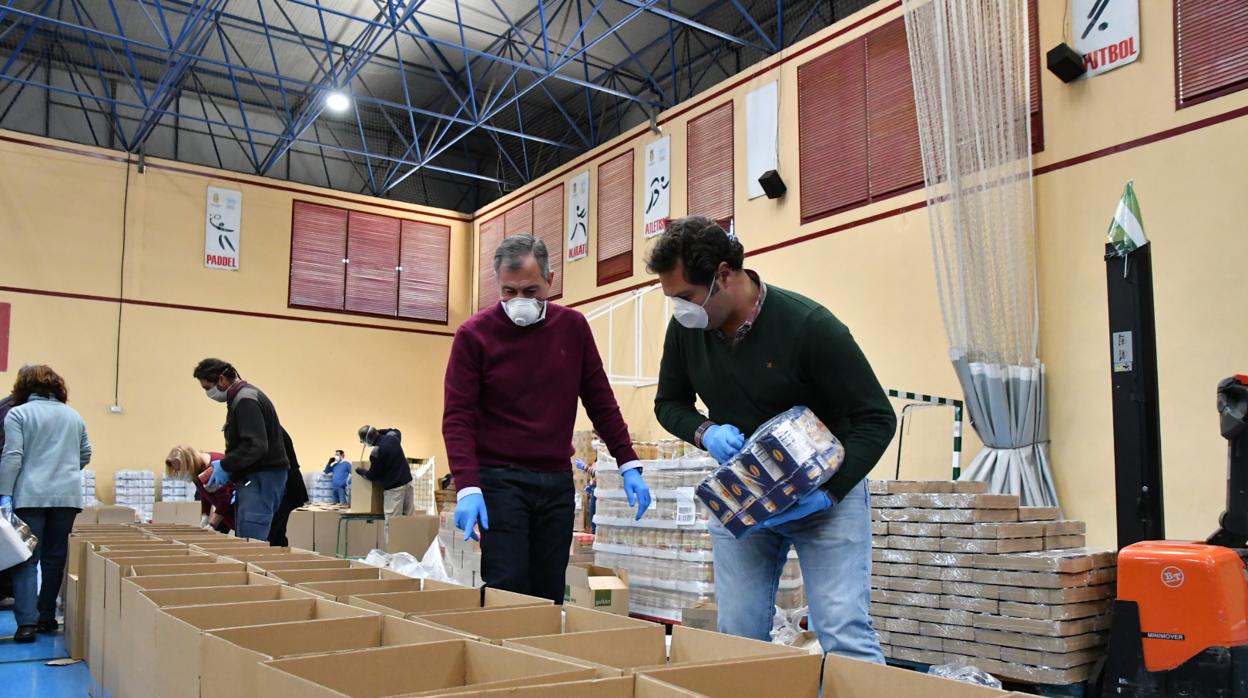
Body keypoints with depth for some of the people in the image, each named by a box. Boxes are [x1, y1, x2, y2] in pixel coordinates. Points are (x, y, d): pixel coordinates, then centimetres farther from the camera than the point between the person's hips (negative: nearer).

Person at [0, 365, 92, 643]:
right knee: (55, 558, 11)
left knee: (27, 559, -2)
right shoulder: (73, 415, 14)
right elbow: (85, 455, 18)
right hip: (68, 495, 4)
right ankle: (47, 617, 17)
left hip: (31, 495, -3)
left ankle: (27, 622, -11)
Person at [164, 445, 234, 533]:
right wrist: (204, 521, -5)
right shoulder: (198, 468, -2)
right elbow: (205, 496, 5)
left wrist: (212, 526, -23)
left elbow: (224, 500, -27)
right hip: (224, 506, 9)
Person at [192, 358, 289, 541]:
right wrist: (226, 464, 15)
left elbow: (255, 445, -24)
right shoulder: (242, 397, 17)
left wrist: (225, 466, -16)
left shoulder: (246, 400, -16)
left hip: (262, 478, -11)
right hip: (252, 476, 11)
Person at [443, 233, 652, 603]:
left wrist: (629, 465, 5)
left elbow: (601, 402, 10)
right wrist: (467, 488, -19)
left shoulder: (573, 326, 5)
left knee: (549, 594, 7)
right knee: (506, 590, -8)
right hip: (500, 480, -3)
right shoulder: (474, 334, -5)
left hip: (558, 481, 4)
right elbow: (457, 417, -8)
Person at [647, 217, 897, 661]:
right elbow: (669, 403, 8)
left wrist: (828, 492, -25)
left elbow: (876, 419, -16)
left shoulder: (809, 325, -22)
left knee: (844, 633, -12)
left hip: (827, 489, -4)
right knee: (738, 634, 3)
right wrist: (706, 432, -14)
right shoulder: (685, 328, -8)